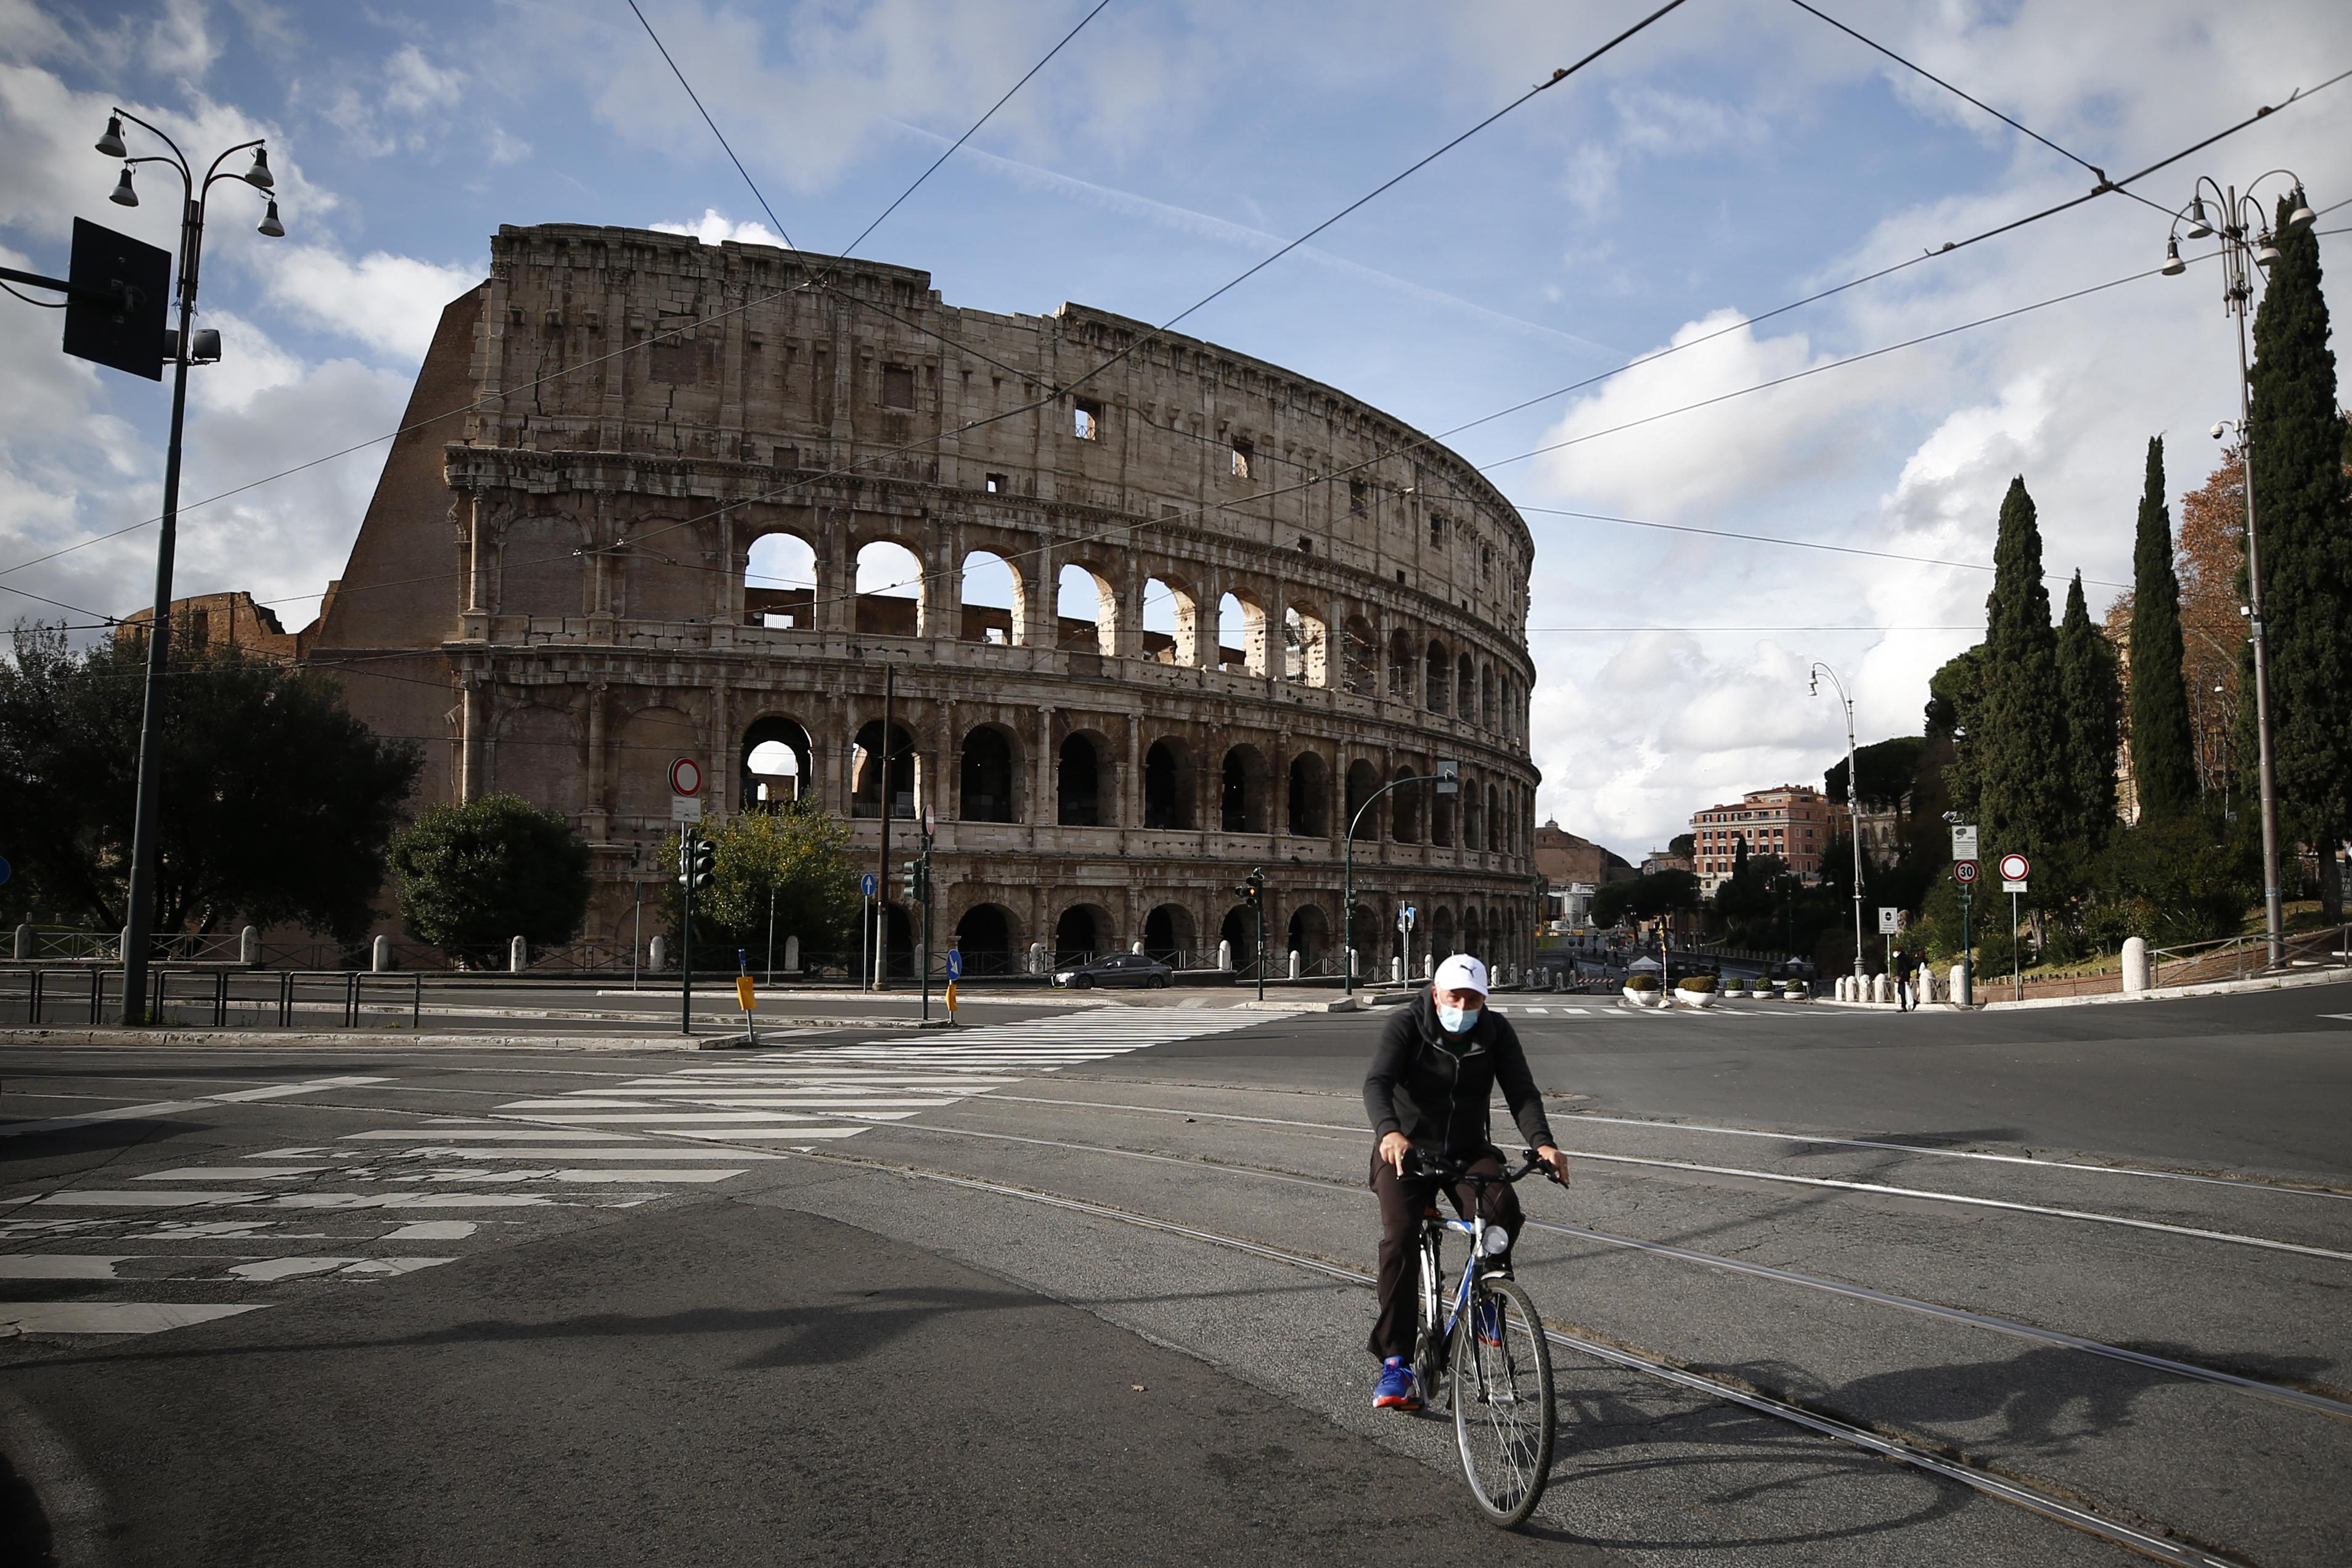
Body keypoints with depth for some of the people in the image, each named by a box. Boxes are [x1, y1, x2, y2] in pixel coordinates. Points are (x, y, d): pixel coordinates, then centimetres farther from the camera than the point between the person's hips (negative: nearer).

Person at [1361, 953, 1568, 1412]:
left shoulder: (1496, 1032, -5)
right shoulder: (1406, 1024, -14)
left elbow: (1522, 1092, -14)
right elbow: (1377, 1082, -27)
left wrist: (1542, 1143, -34)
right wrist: (1389, 1131, -48)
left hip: (1468, 1150, 2)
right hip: (1406, 1150, -2)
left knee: (1503, 1210, -28)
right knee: (1400, 1235, -24)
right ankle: (1395, 1362, -18)